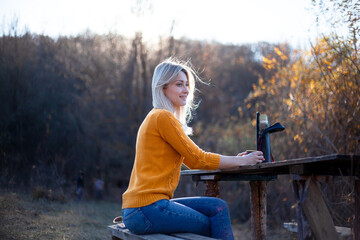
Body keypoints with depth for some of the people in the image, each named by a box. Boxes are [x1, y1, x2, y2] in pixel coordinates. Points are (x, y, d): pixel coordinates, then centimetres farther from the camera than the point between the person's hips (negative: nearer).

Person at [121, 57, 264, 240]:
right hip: (147, 209, -9)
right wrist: (241, 161, -1)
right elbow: (197, 159, -10)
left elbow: (192, 160, 20)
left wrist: (233, 160, 12)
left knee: (218, 207, 5)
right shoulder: (163, 117, -11)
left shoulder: (156, 117, 19)